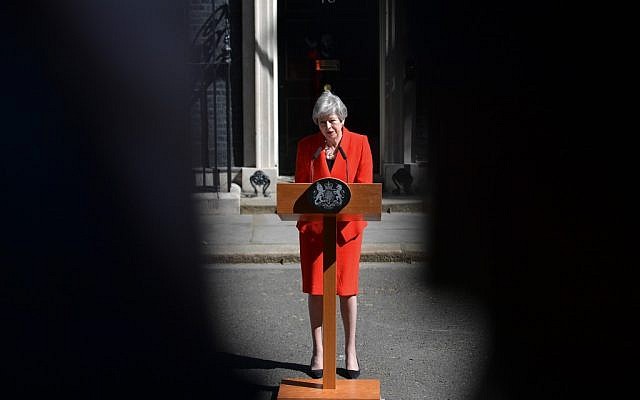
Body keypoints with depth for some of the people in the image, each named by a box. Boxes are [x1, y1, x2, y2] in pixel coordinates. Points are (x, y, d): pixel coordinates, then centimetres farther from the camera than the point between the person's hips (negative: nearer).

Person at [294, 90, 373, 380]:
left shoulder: (359, 143, -1)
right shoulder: (306, 145, 2)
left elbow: (364, 185, -3)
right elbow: (300, 184, 6)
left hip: (346, 223, -1)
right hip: (313, 223, 1)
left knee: (347, 288, 4)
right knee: (315, 289, 4)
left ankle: (350, 350, 18)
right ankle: (318, 352, 16)